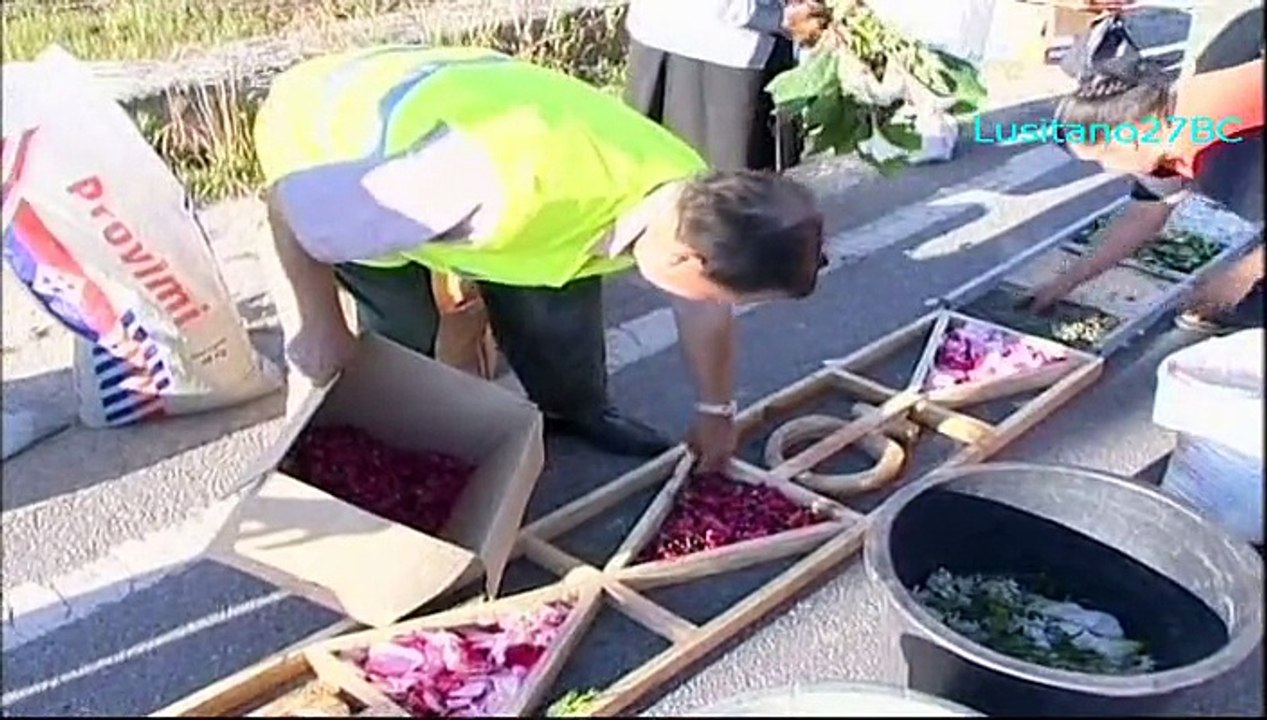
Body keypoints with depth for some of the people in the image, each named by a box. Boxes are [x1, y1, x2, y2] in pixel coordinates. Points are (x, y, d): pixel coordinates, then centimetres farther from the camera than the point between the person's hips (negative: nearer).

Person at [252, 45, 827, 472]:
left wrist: (716, 412, 17)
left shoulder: (692, 197, -20)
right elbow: (292, 203, -34)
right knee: (400, 339, -12)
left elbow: (704, 312, 3)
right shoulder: (508, 186, -45)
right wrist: (320, 326, -20)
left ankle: (577, 412, 30)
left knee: (561, 299, 1)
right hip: (317, 131, -5)